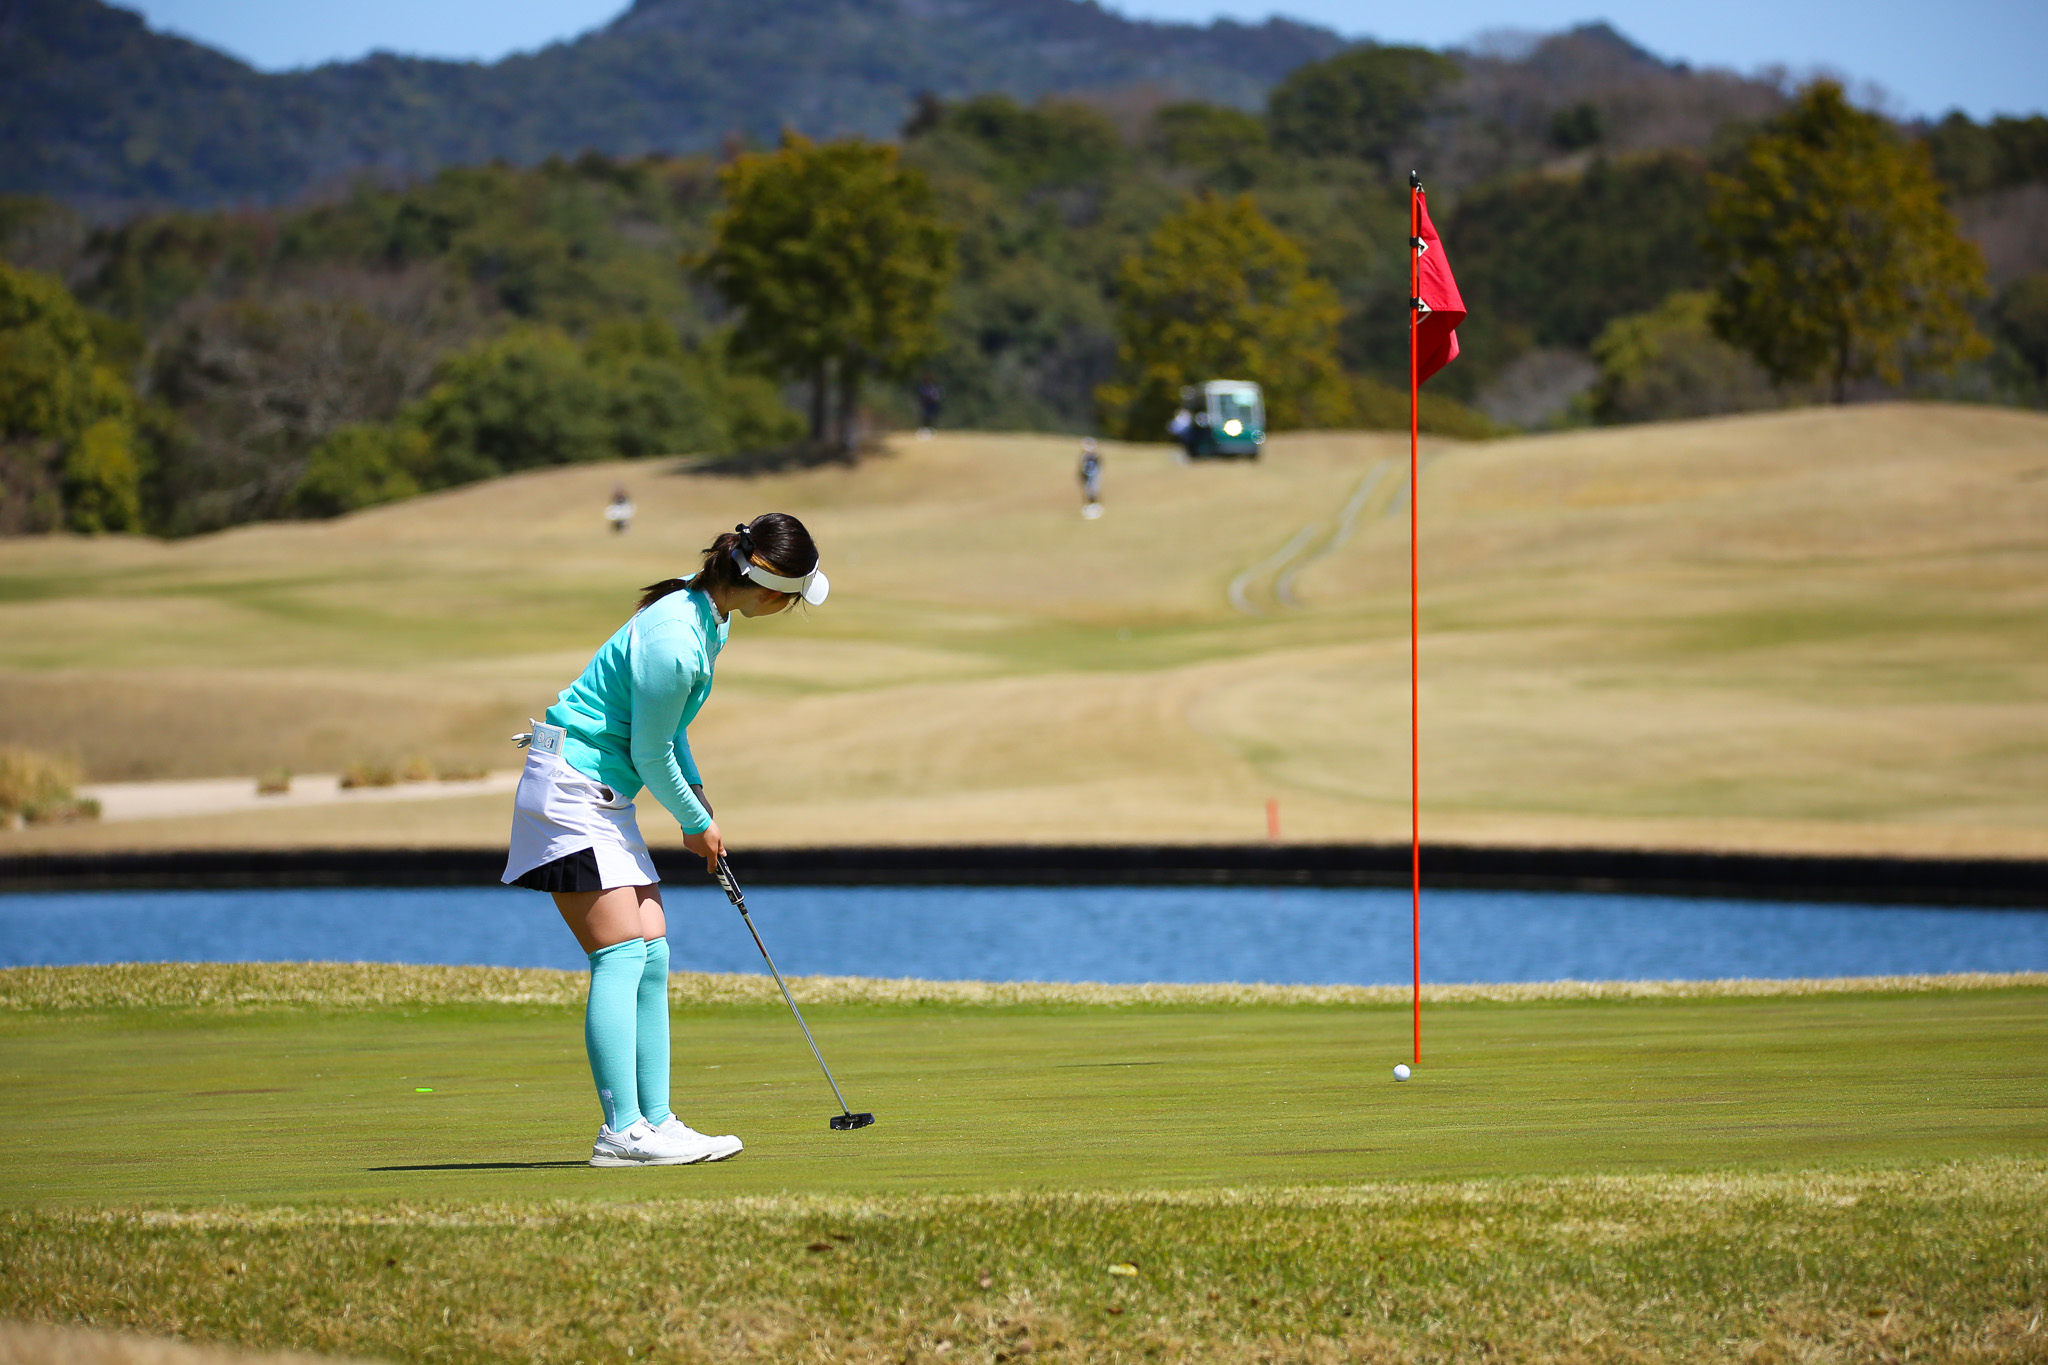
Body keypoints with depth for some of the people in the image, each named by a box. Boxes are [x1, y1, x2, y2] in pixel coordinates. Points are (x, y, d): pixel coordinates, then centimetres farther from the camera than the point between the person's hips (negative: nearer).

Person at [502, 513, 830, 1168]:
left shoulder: (708, 616, 5)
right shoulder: (674, 643, -26)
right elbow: (651, 755, -16)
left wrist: (696, 791, 13)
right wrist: (696, 823, -1)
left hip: (606, 796, 10)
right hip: (570, 787, -10)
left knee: (652, 955, 6)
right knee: (623, 953, -16)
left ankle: (656, 1121, 7)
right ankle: (620, 1131, -19)